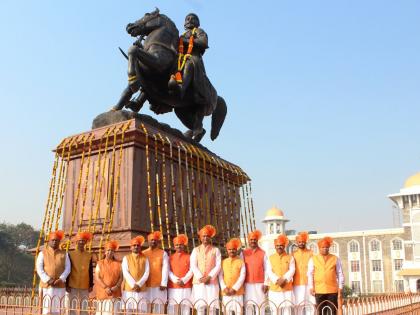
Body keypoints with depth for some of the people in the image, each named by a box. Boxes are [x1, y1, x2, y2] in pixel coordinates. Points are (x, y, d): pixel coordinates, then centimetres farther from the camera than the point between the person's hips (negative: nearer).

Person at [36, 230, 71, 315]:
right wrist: (48, 280, -15)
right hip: (47, 285, -2)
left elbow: (67, 268, 3)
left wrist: (61, 279, -13)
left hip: (60, 286, 2)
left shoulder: (64, 254, 10)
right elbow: (39, 269, -3)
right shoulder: (43, 253, 5)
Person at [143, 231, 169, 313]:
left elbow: (165, 269, -1)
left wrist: (163, 284, -10)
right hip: (146, 285, 2)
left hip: (159, 285, -1)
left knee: (158, 307, -3)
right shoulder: (143, 254, 12)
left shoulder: (163, 253, 7)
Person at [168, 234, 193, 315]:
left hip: (186, 287, -1)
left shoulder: (189, 257, 10)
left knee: (185, 307, -4)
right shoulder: (170, 257, 14)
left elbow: (191, 270, 1)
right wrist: (175, 280, -11)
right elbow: (168, 271, 4)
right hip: (172, 287, 1)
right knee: (172, 308, -4)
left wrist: (183, 280, -11)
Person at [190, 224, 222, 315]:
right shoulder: (196, 250, 11)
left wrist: (209, 277, -11)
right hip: (199, 282, 0)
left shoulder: (215, 250, 9)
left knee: (212, 306, -5)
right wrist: (201, 278, -11)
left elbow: (218, 266, 1)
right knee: (200, 306, -8)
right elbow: (193, 266, 2)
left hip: (212, 282, 0)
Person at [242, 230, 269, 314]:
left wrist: (266, 283, -3)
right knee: (248, 306, -1)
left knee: (260, 306, 1)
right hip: (248, 284, 0)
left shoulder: (263, 253, 5)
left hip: (260, 284, 0)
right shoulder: (244, 253, 6)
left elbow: (267, 269, 3)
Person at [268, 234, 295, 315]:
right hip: (274, 288, 1)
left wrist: (284, 279, -18)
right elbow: (269, 272, -2)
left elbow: (292, 271, -4)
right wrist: (277, 280, -17)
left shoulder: (290, 257, 6)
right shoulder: (271, 258, 8)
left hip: (287, 288, -1)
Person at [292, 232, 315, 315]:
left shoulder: (311, 253, 6)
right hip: (298, 284, 0)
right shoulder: (293, 254, 7)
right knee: (299, 305, 0)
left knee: (310, 304, -1)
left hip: (309, 283, 0)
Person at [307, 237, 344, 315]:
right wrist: (311, 287, -3)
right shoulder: (313, 259, 6)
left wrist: (340, 288, 2)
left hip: (332, 290, 0)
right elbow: (310, 274, 5)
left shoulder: (335, 259, 8)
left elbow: (340, 274, 8)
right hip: (319, 290, 0)